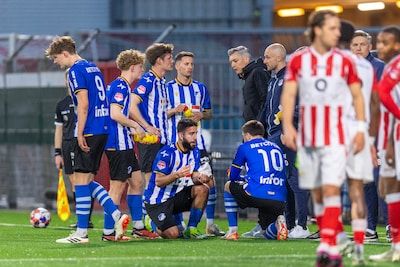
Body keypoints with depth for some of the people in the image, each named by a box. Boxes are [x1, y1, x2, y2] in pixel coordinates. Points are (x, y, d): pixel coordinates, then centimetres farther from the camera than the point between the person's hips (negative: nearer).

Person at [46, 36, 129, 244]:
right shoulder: (94, 68, 19)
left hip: (88, 132, -9)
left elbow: (83, 105, -17)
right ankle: (117, 215, 3)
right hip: (102, 130, 9)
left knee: (81, 179, -4)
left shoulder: (76, 71, -9)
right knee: (87, 180, 14)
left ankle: (81, 233, -4)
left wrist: (80, 134, -16)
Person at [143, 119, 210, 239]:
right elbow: (159, 182, -23)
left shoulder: (194, 152, 2)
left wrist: (200, 178, -25)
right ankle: (152, 223, 14)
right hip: (158, 201, -6)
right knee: (173, 234, -20)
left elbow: (194, 177, 0)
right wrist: (177, 175, -41)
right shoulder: (167, 153, -20)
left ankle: (191, 229, -9)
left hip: (176, 196, 6)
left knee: (202, 189, -19)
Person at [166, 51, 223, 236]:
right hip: (174, 142, -3)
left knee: (209, 180, -5)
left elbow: (209, 113, 19)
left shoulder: (200, 88, 13)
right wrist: (174, 111, -15)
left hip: (197, 142, 3)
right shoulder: (167, 88, 3)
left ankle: (210, 224, 1)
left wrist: (201, 115, -3)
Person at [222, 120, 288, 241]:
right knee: (269, 234, 26)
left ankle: (232, 231, 18)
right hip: (279, 201, 4)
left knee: (228, 186, 27)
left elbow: (233, 177, 18)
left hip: (256, 195, -4)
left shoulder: (245, 147, 10)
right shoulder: (277, 148, 24)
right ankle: (278, 224, -11)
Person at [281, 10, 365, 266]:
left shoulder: (344, 61, 2)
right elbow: (288, 94, -1)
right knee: (317, 194, 7)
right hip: (307, 137, 2)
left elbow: (357, 96, 8)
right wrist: (287, 126, -14)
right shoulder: (298, 60, 3)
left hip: (335, 137, -2)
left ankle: (328, 246, -22)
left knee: (331, 189, -15)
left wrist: (361, 129, 0)